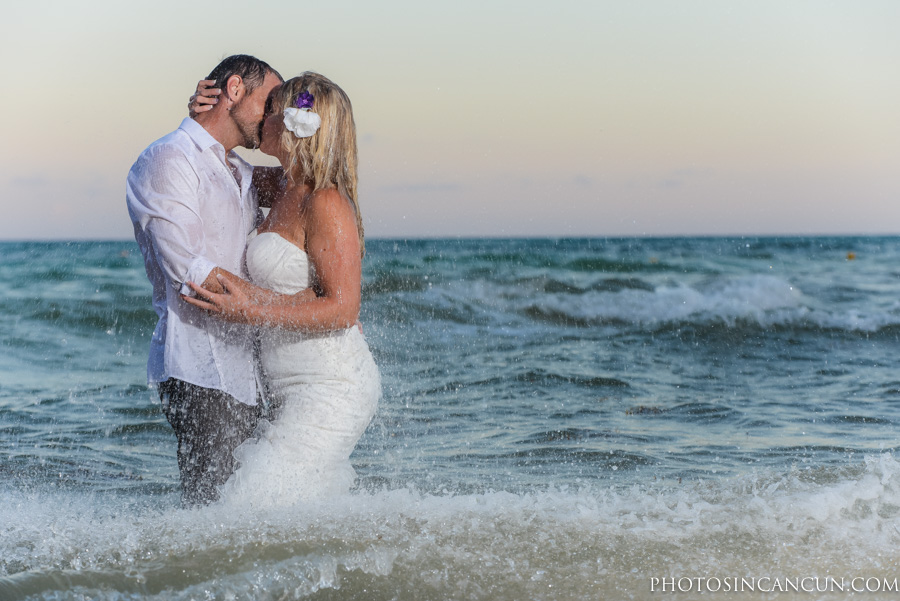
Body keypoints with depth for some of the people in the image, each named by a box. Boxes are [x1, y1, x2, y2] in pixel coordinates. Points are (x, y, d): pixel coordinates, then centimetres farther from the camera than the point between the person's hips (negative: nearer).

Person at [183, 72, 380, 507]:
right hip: (297, 391, 9)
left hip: (330, 388, -9)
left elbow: (343, 309, -20)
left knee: (255, 505, -12)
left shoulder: (325, 205, -14)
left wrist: (251, 312, -21)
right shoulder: (285, 198, 12)